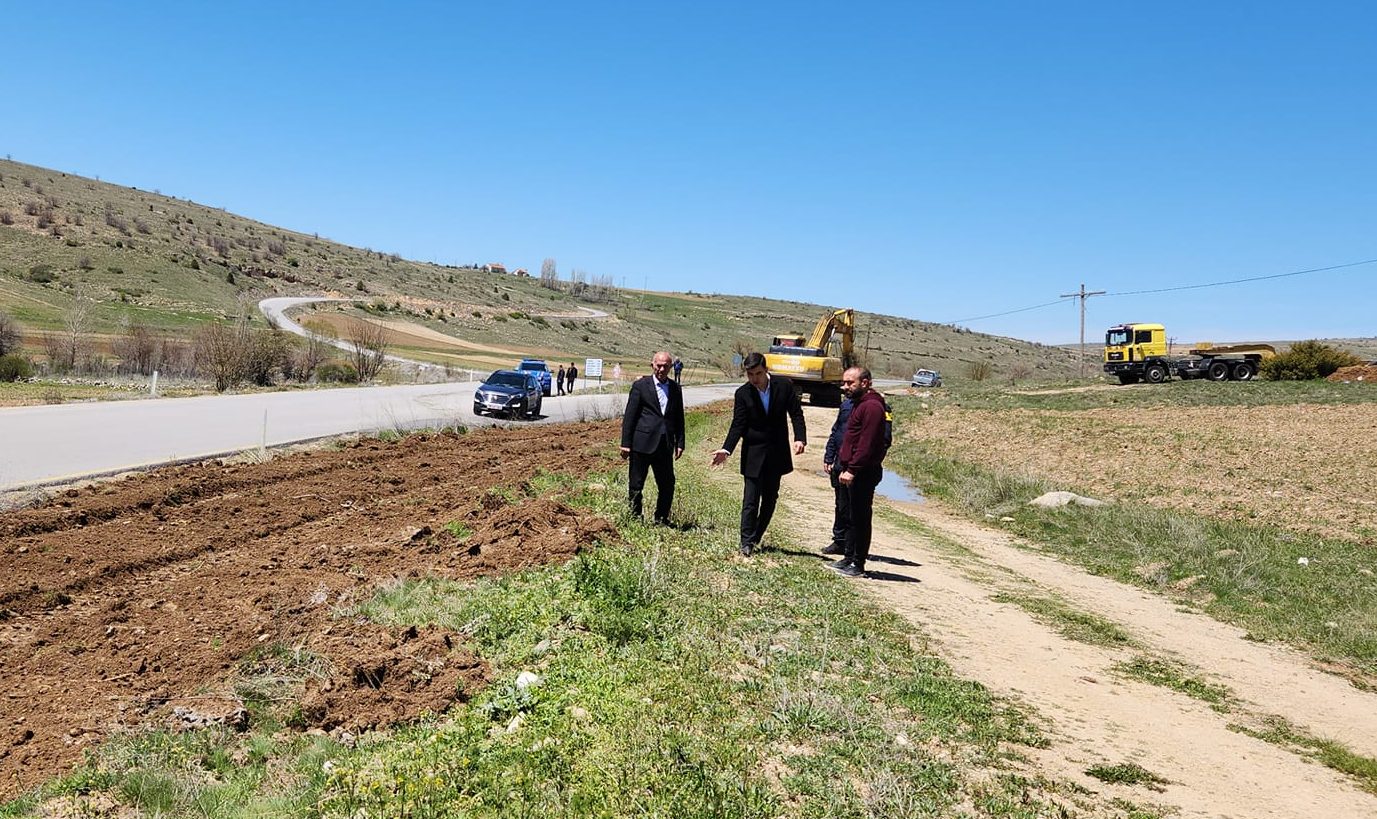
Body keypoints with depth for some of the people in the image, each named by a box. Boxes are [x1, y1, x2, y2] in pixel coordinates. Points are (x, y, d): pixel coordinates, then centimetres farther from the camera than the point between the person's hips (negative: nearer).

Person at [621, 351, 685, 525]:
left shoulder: (675, 389, 12)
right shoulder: (640, 385, 0)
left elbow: (679, 418, 15)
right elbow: (629, 416, -3)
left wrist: (680, 443, 8)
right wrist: (626, 443, -7)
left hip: (665, 445, 4)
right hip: (642, 443, -4)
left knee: (667, 485, 6)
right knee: (636, 485, 4)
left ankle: (661, 521, 20)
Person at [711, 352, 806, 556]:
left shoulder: (784, 385, -5)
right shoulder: (743, 393, -7)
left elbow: (796, 413, -2)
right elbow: (738, 425, -7)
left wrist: (800, 438, -17)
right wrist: (726, 449, -20)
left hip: (777, 453, 2)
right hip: (753, 453, -2)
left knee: (770, 498, 11)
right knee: (750, 500, -5)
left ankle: (756, 537, 24)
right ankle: (746, 542, 1)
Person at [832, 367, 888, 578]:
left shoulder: (871, 406, -16)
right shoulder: (859, 404, 18)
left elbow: (867, 444, -23)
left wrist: (852, 469, -23)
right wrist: (846, 468, 18)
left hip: (864, 473, -10)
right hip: (854, 472, 10)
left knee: (860, 518, -3)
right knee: (853, 517, 15)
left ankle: (858, 565, 3)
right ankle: (849, 559, 23)